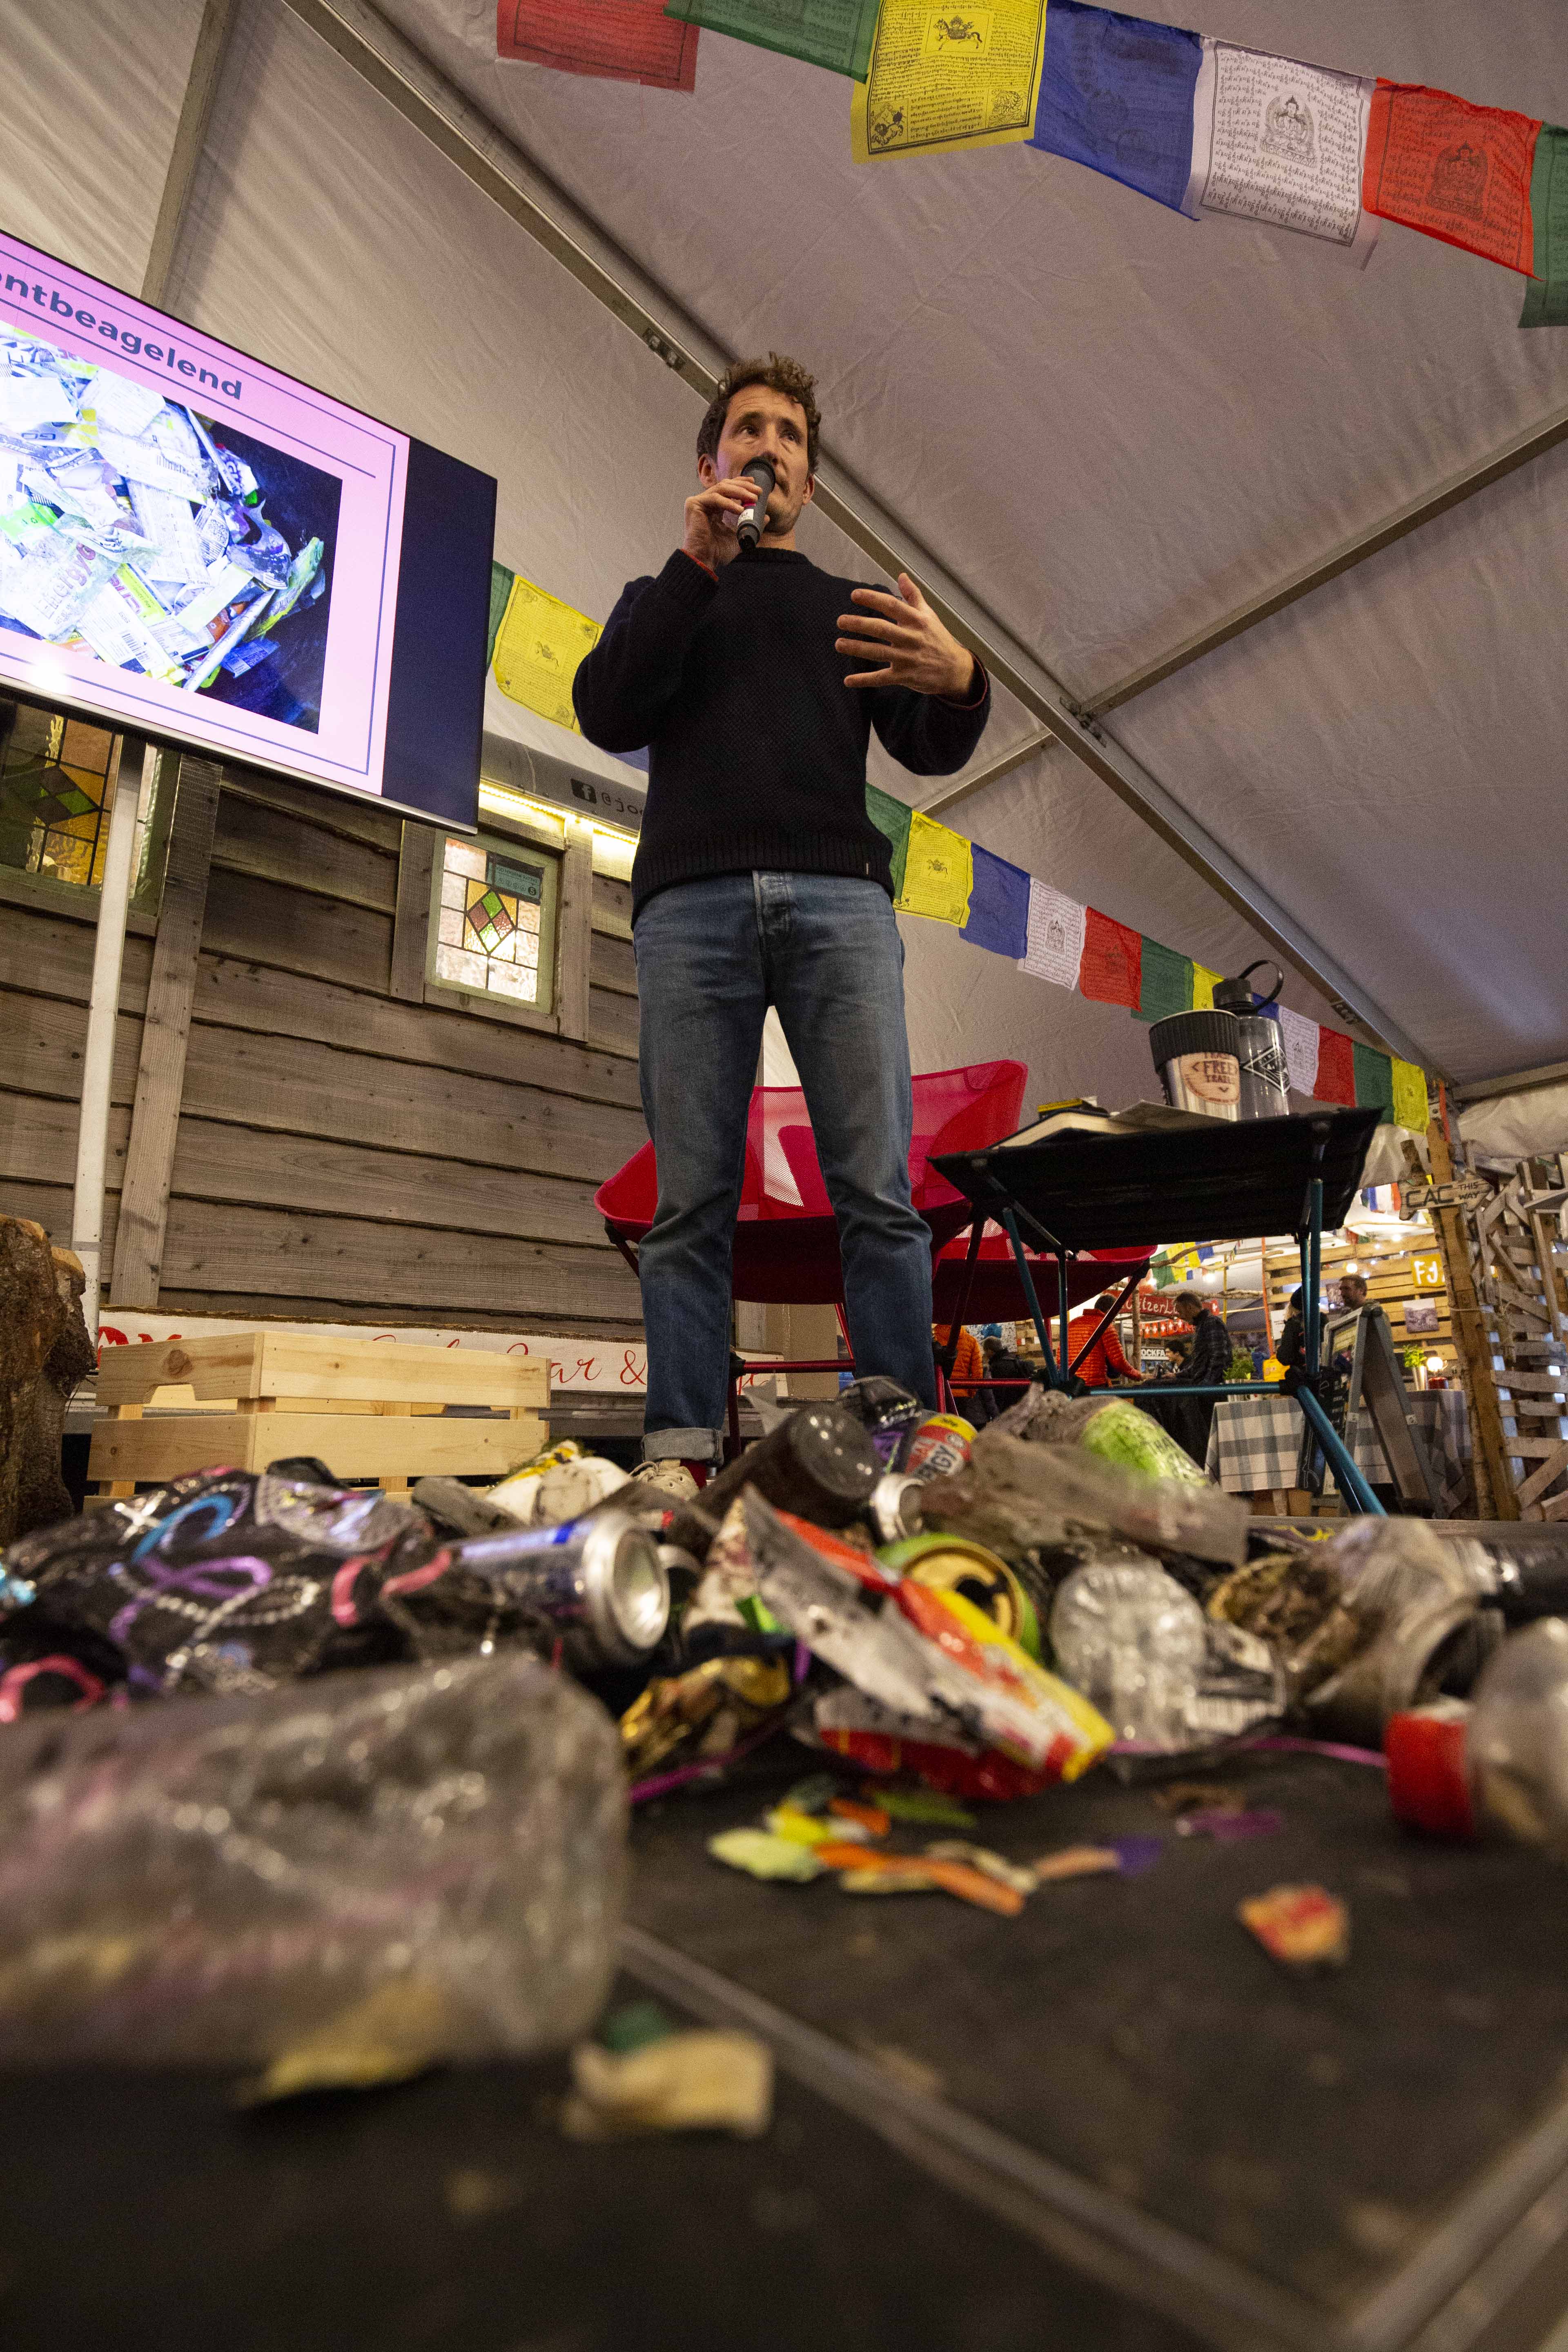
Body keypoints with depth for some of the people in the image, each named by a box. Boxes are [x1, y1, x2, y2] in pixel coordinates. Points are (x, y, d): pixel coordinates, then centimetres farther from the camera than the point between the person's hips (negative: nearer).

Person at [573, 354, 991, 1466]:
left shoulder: (854, 607, 29)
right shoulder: (663, 598, 29)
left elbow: (931, 753, 14)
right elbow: (605, 714, 9)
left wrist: (958, 683, -9)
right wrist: (696, 566, 4)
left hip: (837, 897, 1)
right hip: (692, 901, 0)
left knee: (879, 1194, -12)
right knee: (692, 1203, -9)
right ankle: (681, 1462, -9)